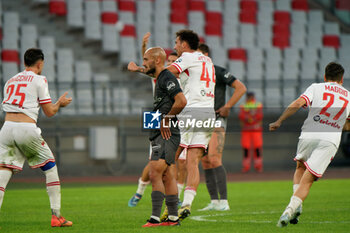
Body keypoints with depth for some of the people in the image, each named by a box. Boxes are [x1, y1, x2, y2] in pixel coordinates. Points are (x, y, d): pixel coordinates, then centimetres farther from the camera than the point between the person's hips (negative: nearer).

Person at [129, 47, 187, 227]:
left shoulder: (167, 78, -13)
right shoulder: (160, 79, 19)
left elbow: (181, 101, -24)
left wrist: (166, 119, -16)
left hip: (166, 136, -10)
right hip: (162, 135, 10)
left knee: (155, 175, -15)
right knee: (167, 177, 10)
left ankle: (155, 217, -17)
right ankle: (173, 217, 12)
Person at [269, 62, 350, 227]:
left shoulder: (316, 87, 14)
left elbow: (298, 103, -3)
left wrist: (279, 121, 0)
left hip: (309, 134, 0)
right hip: (331, 140, 0)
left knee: (300, 168, 26)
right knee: (307, 180, -1)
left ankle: (296, 206, 6)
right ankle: (291, 209, -23)